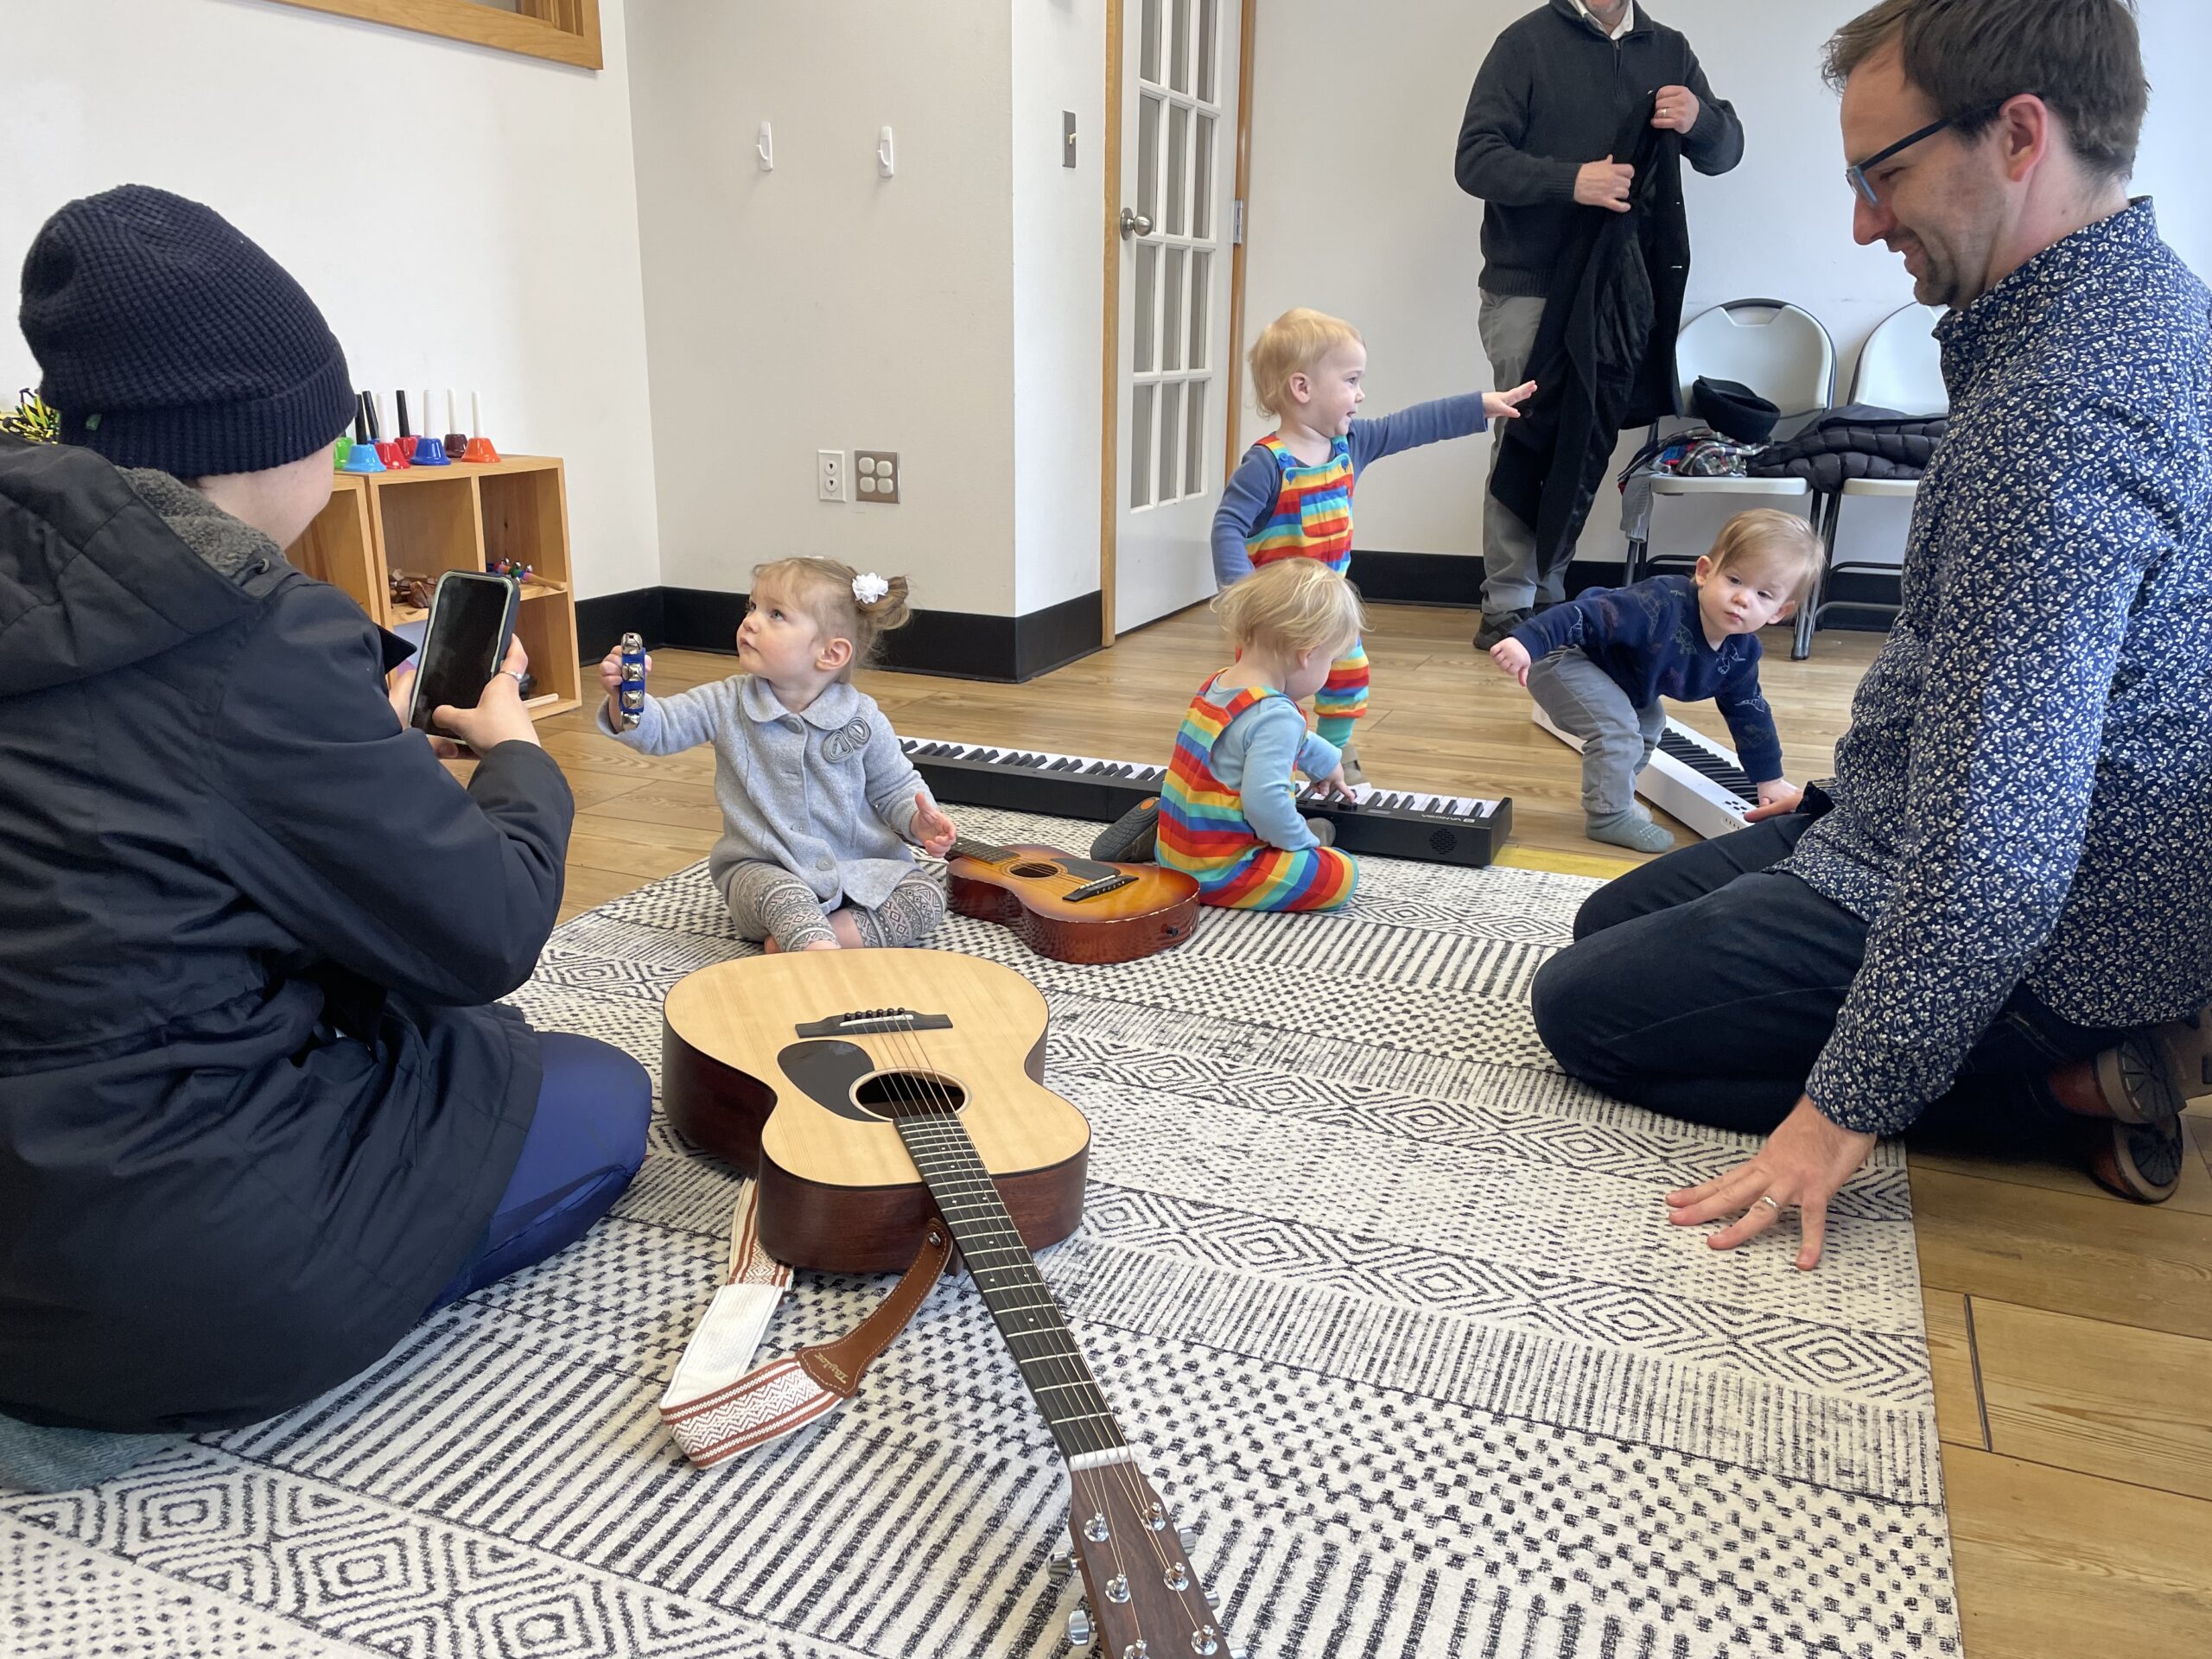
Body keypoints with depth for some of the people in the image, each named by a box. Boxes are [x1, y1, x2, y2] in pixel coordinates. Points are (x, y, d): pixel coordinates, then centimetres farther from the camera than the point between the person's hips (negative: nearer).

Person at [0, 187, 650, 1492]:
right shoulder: (256, 638, -24)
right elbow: (487, 937, -15)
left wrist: (380, 723, 15)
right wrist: (517, 756, 3)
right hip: (169, 1261, -9)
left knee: (457, 1034, 28)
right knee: (608, 1097, 10)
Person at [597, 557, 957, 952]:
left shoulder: (862, 718, -4)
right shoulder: (728, 705, -1)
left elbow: (895, 787, 7)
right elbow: (658, 728, -5)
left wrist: (920, 820, -14)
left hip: (859, 866, 2)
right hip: (763, 870, -2)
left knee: (927, 899, -20)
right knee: (783, 897, -35)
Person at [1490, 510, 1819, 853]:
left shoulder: (1742, 652, -7)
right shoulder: (1662, 606, -35)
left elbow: (1748, 712, 8)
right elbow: (1588, 614, -40)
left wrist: (1769, 779, 14)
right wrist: (1527, 641, -52)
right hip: (1561, 655, -9)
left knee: (1649, 724, 16)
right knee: (1617, 727, -24)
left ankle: (1613, 797, 34)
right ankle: (1609, 817, -9)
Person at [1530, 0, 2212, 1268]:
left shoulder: (2059, 410, -29)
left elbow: (1996, 843, -32)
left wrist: (1850, 1105, -24)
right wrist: (1854, 794, 22)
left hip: (2011, 946, -10)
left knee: (1585, 1009, -2)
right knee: (1615, 920, 20)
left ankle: (2058, 1087, -3)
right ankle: (2072, 1052, 11)